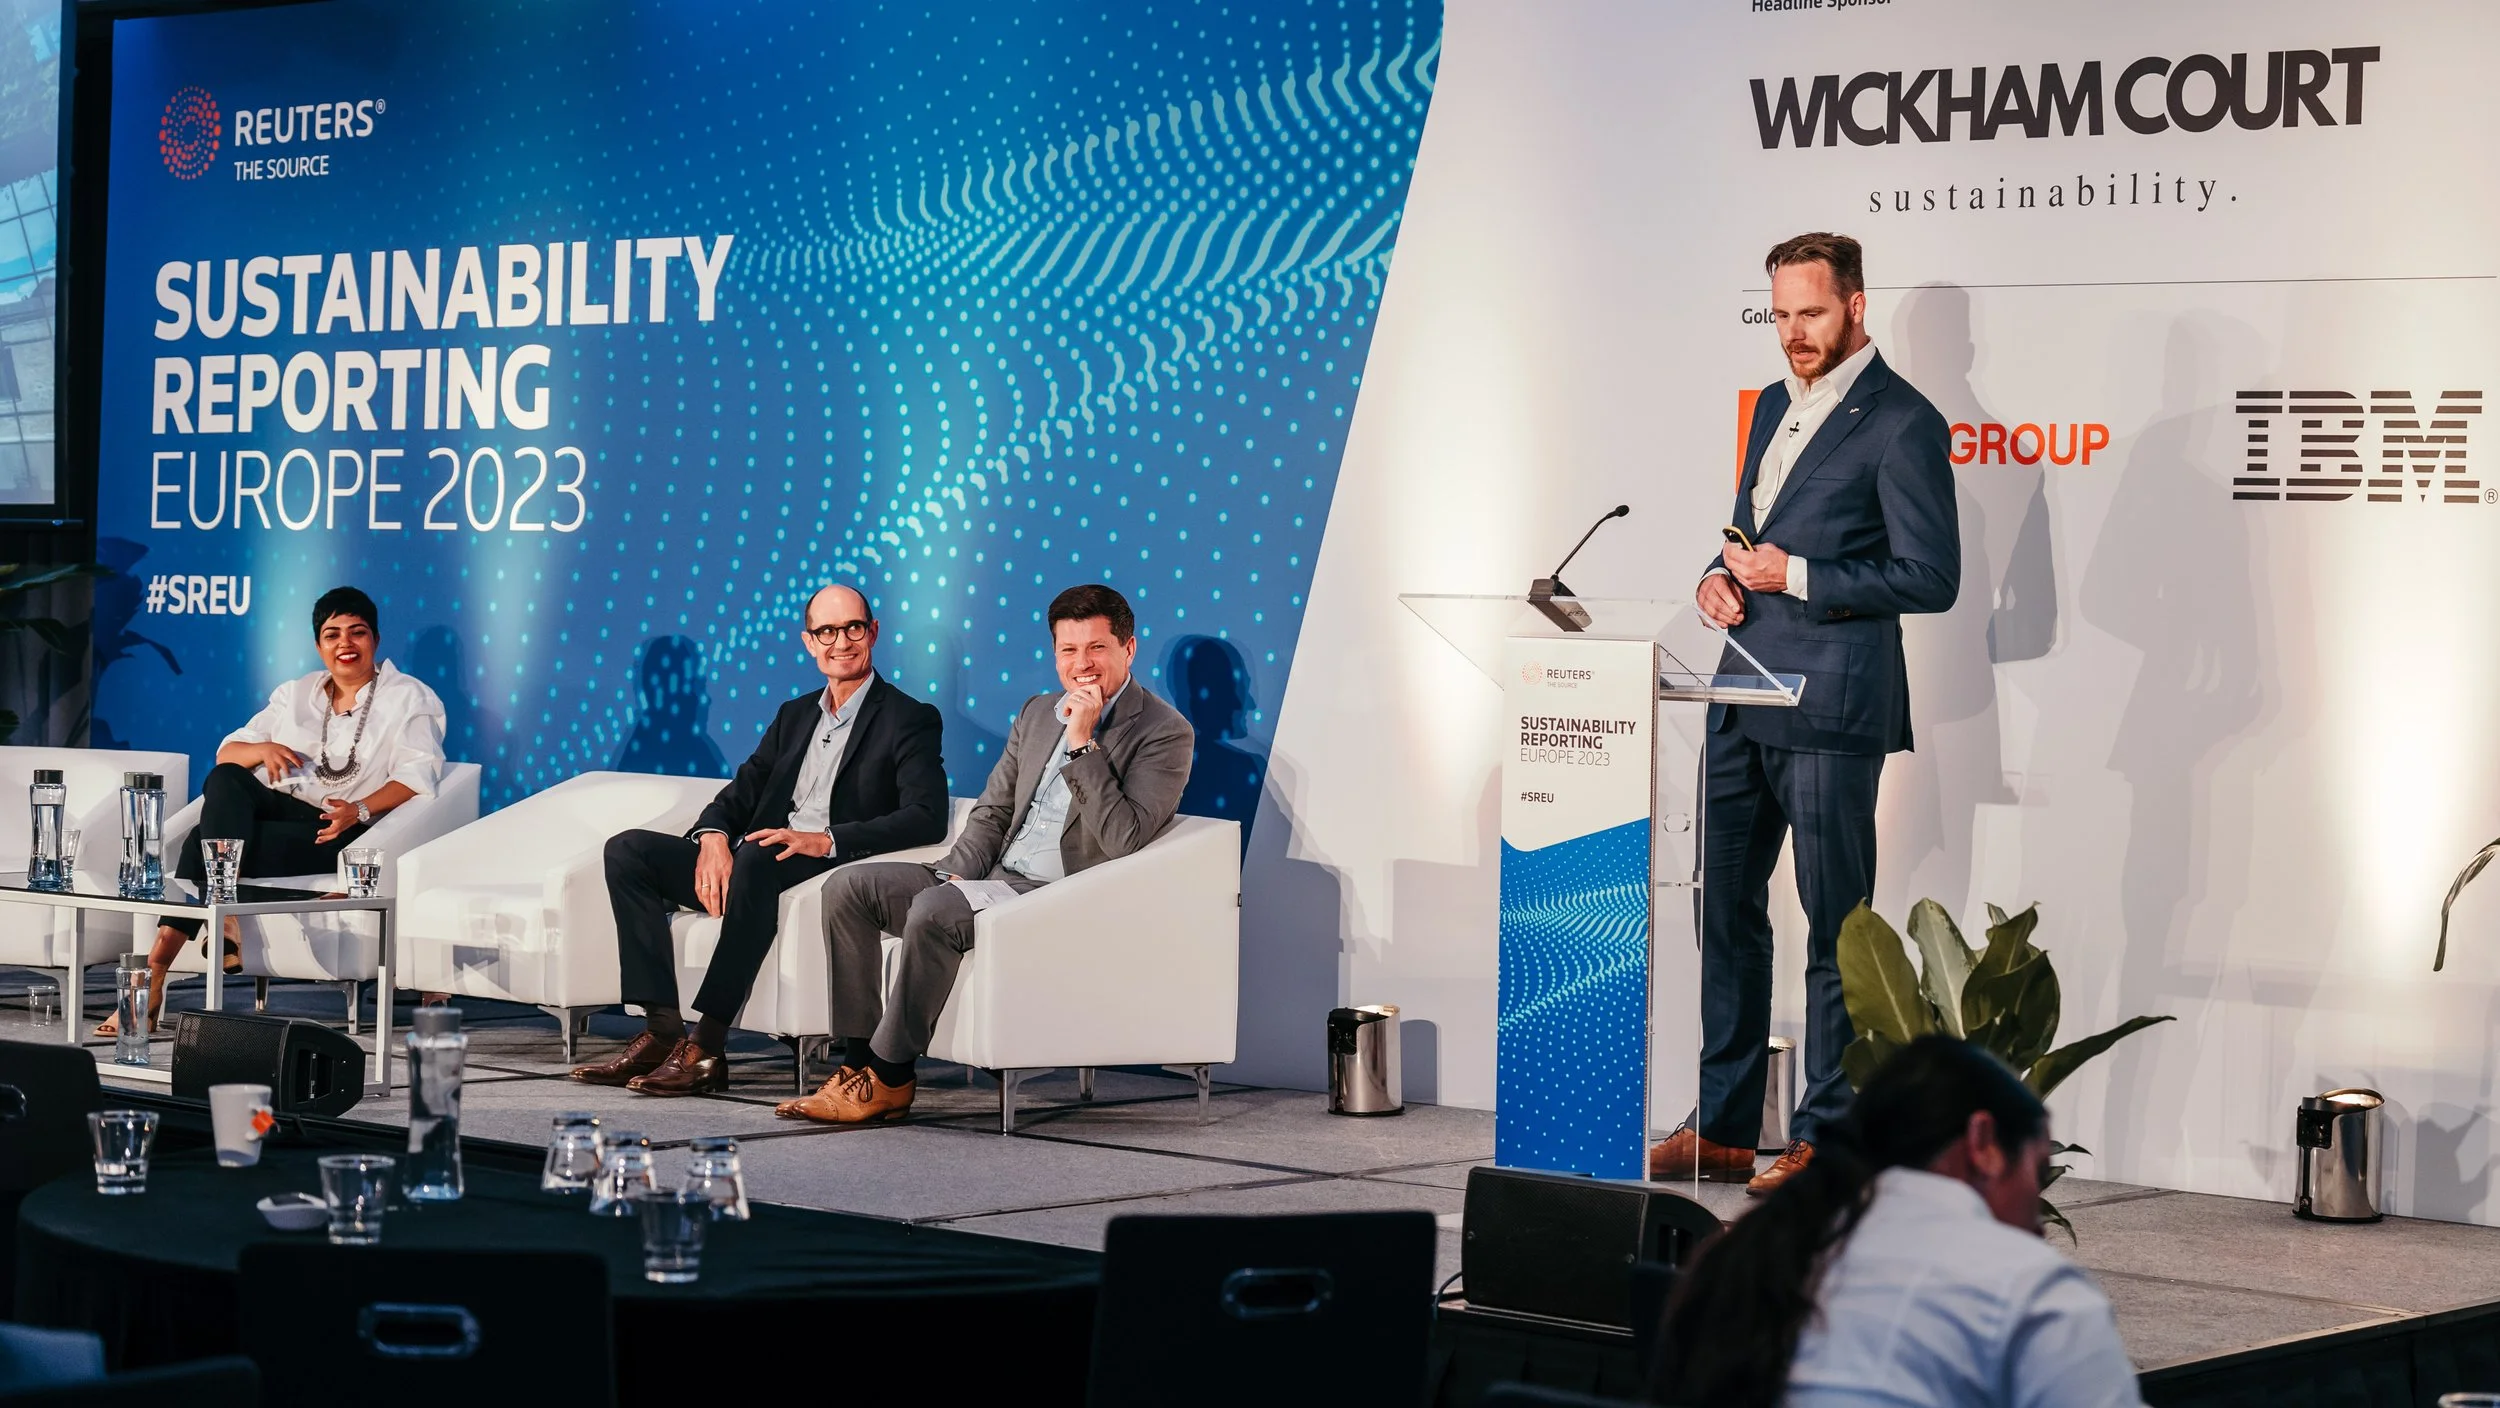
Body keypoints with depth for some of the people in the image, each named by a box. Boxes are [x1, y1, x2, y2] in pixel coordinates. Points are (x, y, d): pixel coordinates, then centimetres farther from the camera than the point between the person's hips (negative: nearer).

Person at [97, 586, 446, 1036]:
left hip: (337, 831, -5)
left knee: (203, 842, -27)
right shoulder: (295, 695, 24)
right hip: (278, 808, 5)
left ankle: (156, 969, -29)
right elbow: (226, 752, 17)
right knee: (225, 780, -32)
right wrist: (264, 749, -8)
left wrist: (360, 810, -23)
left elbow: (417, 776, -5)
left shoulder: (409, 699, 10)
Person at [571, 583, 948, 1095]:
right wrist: (713, 837, -8)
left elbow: (927, 817, -12)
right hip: (757, 870, 7)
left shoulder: (910, 720, 3)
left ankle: (706, 1046, -38)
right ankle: (662, 1030, -18)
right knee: (628, 850, -8)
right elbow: (739, 795, 18)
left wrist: (826, 840, -24)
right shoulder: (795, 716, 24)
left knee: (757, 856, -39)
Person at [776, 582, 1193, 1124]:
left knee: (934, 911, -32)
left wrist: (1084, 744, -20)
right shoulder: (1037, 713, 17)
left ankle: (889, 1079, -20)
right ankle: (859, 1057, -8)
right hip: (996, 877, 8)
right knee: (847, 887, -5)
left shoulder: (1165, 733, -8)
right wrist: (953, 873, 2)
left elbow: (1123, 840, -19)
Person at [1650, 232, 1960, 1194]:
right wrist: (1719, 577, 5)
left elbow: (1930, 577, -13)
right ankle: (1721, 1128, 17)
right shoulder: (1774, 406, 17)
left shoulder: (1901, 423, -9)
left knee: (1837, 925, -1)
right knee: (1725, 906, 10)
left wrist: (1794, 575, -15)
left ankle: (1827, 1138, 6)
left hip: (1831, 711, -8)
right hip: (1744, 698, 8)